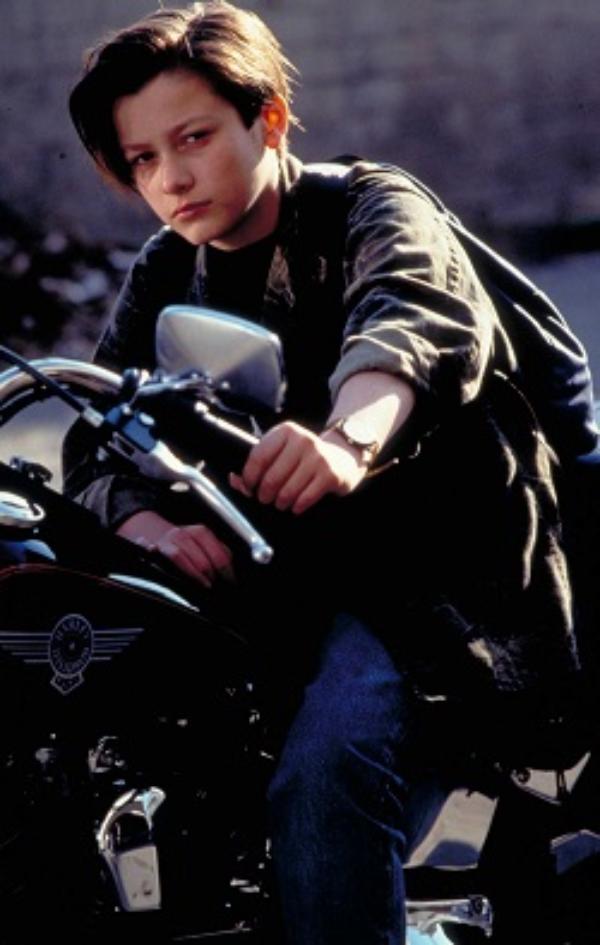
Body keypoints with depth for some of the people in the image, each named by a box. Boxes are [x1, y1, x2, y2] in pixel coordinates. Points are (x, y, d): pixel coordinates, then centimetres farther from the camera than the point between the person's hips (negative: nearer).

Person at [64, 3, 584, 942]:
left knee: (326, 776, -34)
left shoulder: (372, 207, -3)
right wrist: (157, 532, -24)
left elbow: (418, 318, -28)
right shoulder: (167, 278, 16)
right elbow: (100, 448, 2)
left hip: (432, 583, -6)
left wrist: (349, 441, -52)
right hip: (268, 581, 7)